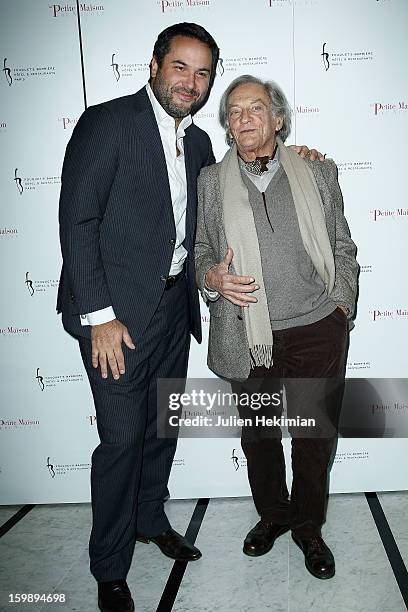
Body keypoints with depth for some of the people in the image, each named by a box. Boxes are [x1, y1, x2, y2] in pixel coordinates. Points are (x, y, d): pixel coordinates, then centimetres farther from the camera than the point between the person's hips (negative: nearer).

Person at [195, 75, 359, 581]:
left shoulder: (318, 173, 6)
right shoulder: (212, 181, 7)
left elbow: (342, 248, 11)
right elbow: (201, 250, 11)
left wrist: (342, 303, 2)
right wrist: (212, 276, -10)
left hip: (317, 331, 0)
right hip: (246, 338, 1)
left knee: (315, 435, 10)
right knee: (257, 435, 15)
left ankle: (308, 526, 35)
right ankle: (273, 514, 41)